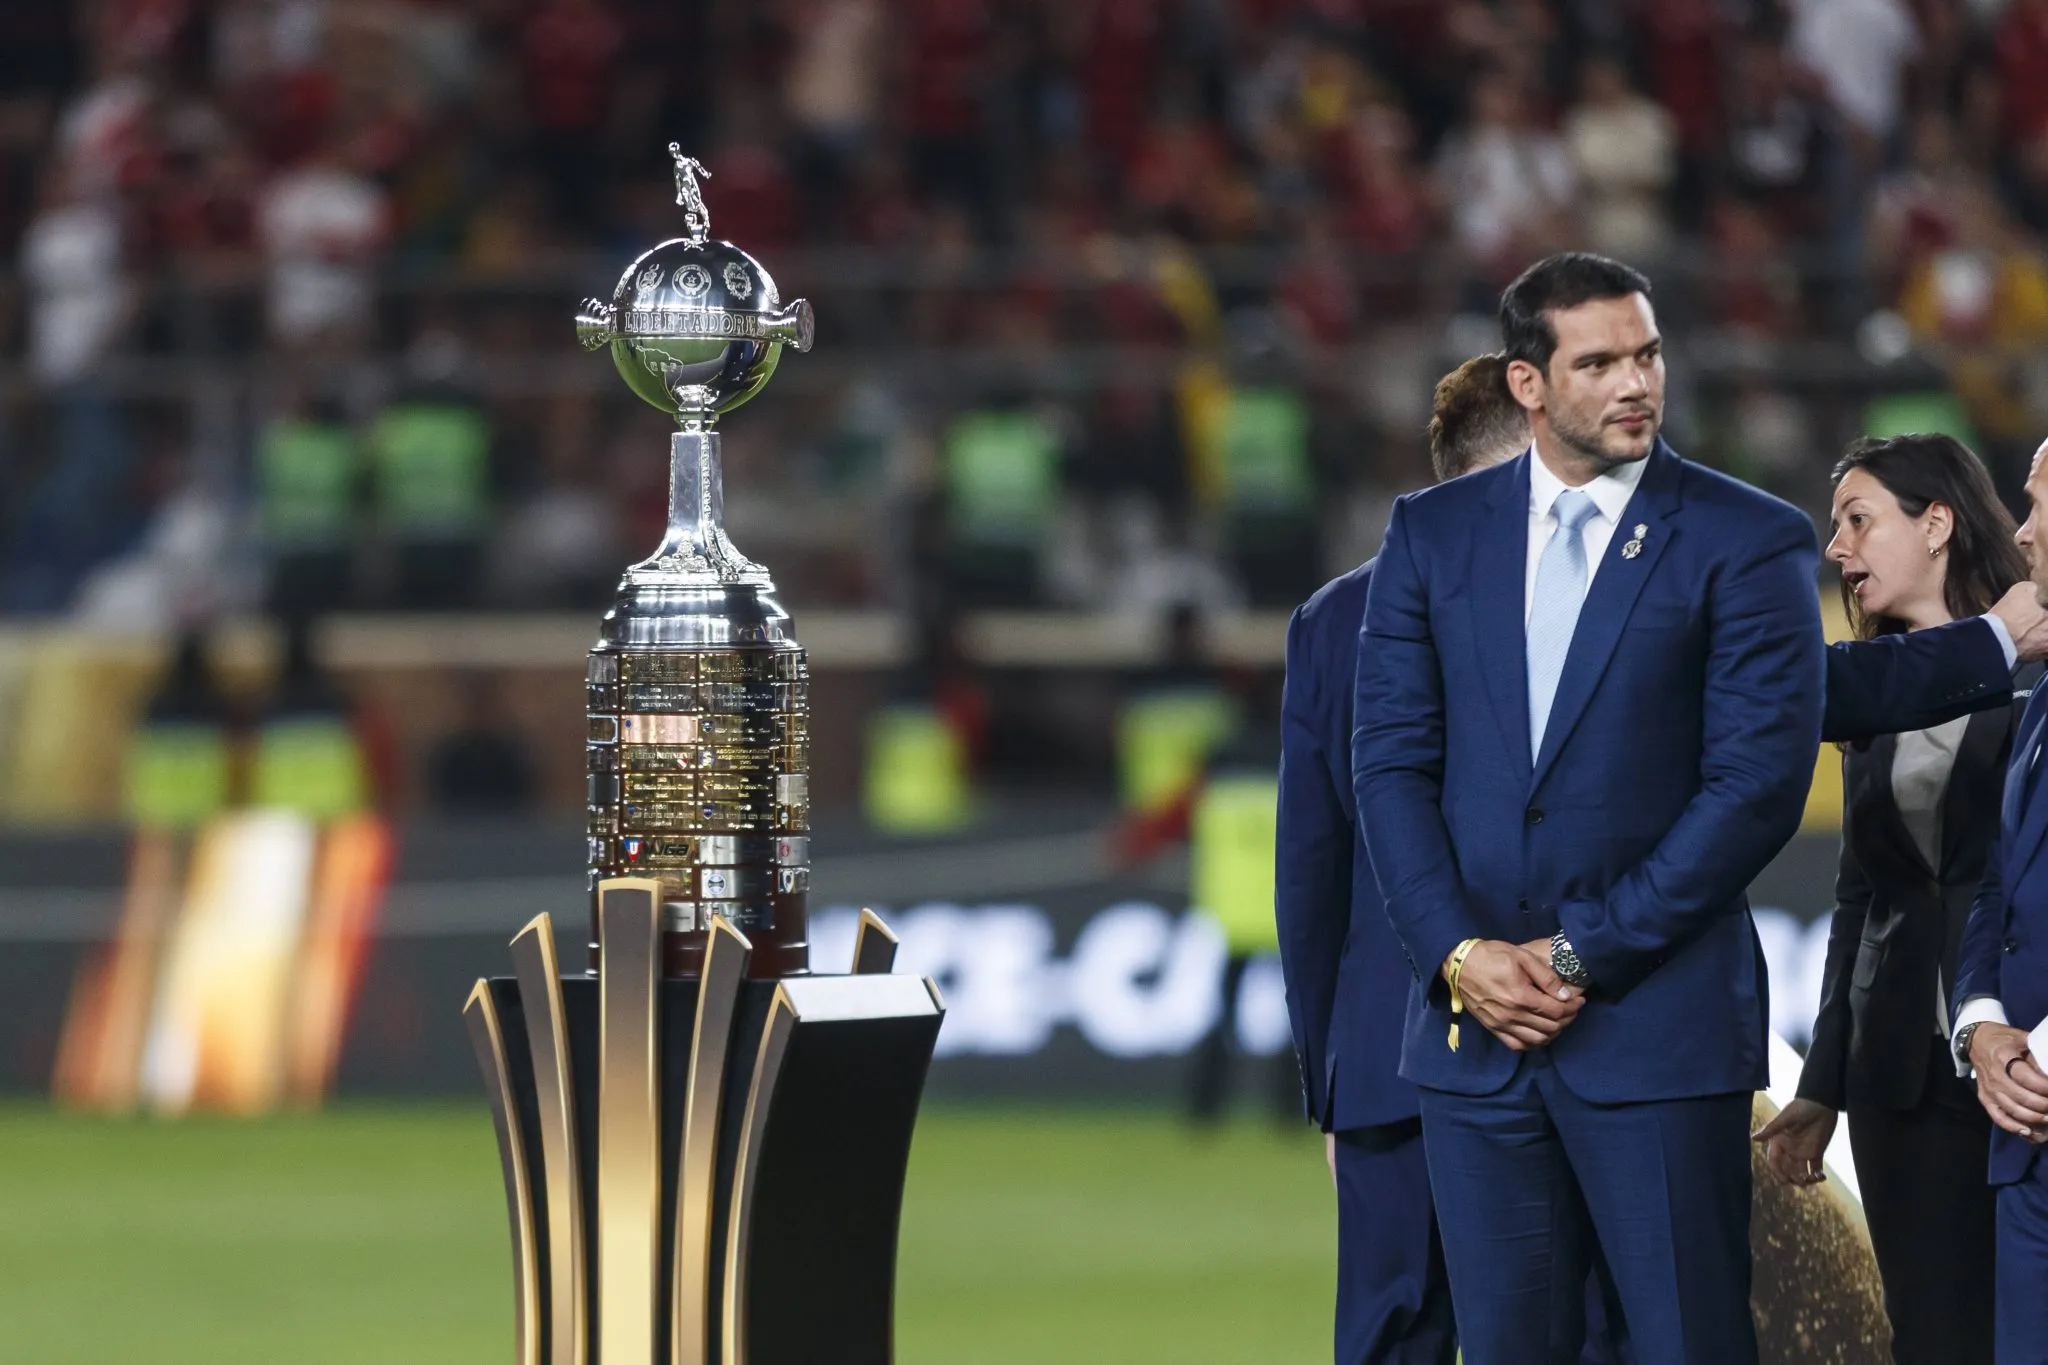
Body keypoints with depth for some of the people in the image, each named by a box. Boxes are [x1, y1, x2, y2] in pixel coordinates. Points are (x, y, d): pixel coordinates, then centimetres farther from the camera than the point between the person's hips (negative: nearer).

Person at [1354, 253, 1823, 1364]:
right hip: (1474, 1024, 4)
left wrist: (1583, 958, -11)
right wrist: (1458, 955, -8)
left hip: (1659, 1019, -3)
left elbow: (1759, 784, -8)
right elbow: (1392, 762, 6)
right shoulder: (1430, 535, 10)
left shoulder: (1748, 543, -2)